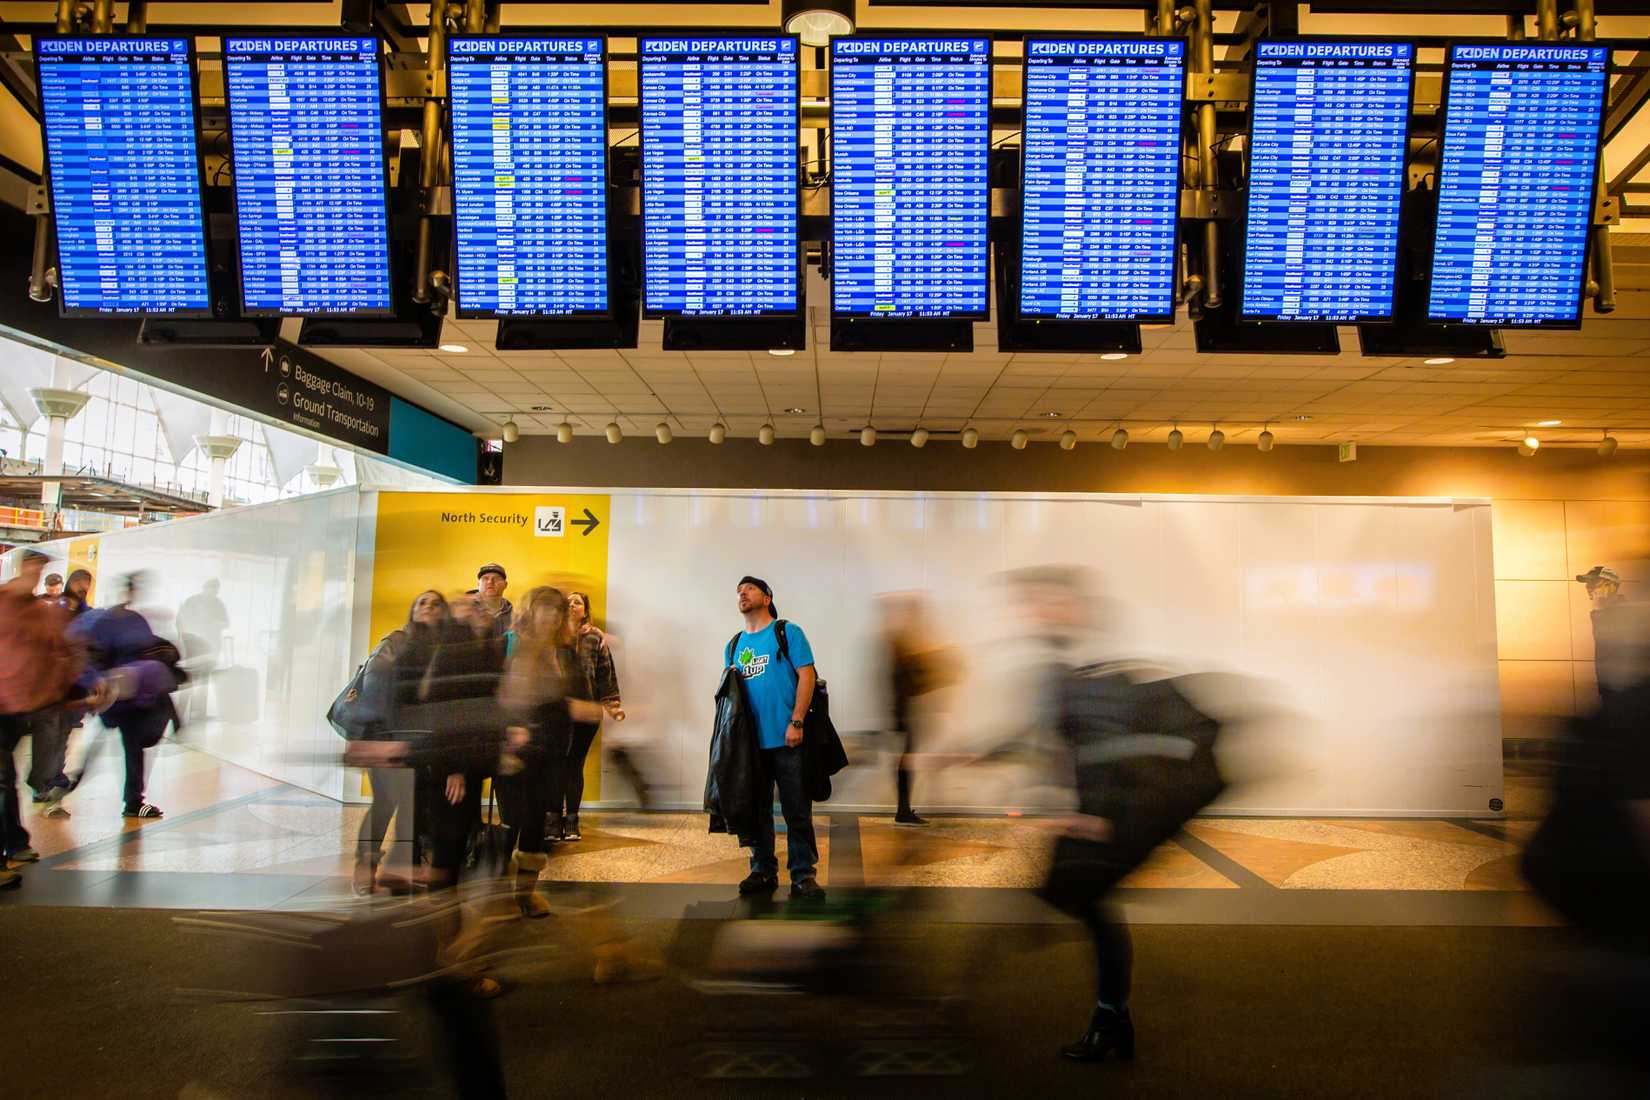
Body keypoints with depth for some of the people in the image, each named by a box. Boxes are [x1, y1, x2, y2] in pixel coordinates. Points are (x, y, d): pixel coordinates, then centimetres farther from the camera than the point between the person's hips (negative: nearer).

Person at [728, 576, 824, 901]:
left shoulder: (787, 632, 1)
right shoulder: (734, 644, 16)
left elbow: (807, 676, -6)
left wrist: (796, 722, -13)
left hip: (786, 739, -5)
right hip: (749, 740, 5)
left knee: (797, 811, -1)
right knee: (757, 810, 10)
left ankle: (802, 874, 6)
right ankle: (763, 871, 20)